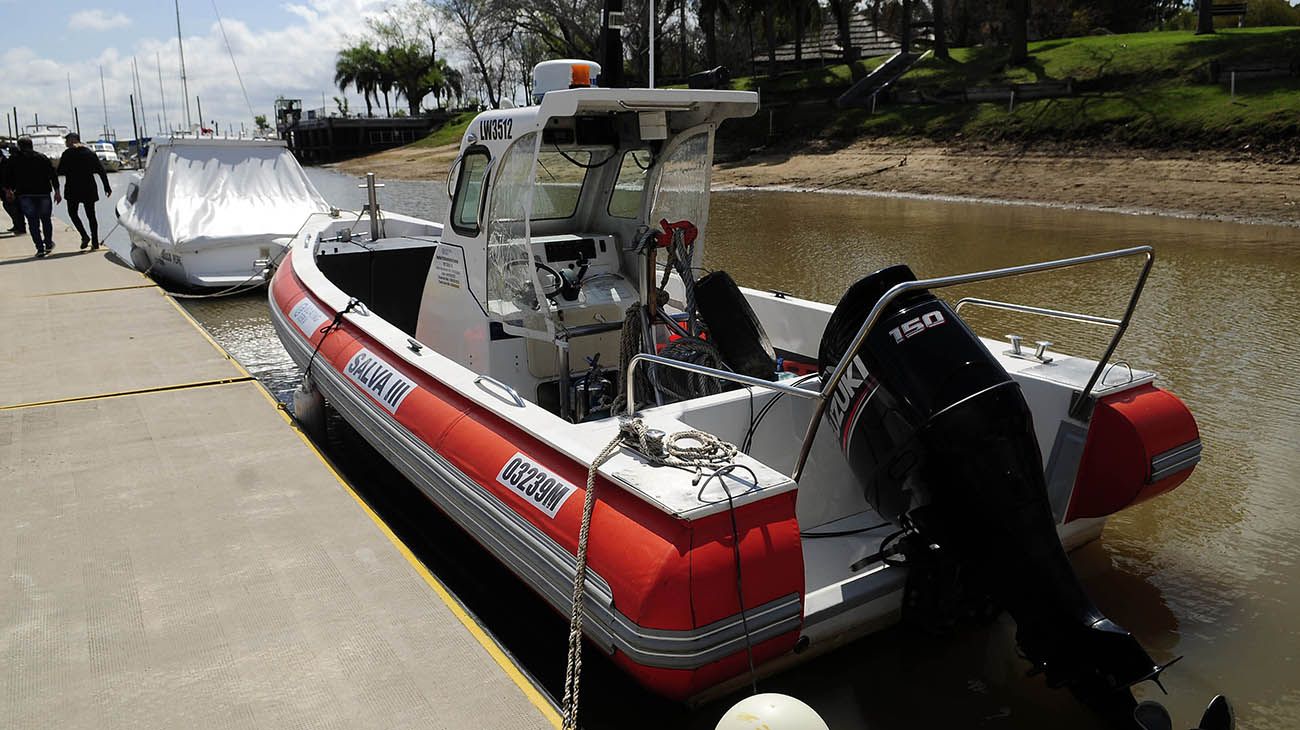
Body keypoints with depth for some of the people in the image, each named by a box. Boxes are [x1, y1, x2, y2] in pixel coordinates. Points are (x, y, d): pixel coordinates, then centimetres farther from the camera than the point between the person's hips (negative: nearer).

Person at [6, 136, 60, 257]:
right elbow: (53, 175, -1)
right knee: (46, 219, 15)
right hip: (43, 193, 1)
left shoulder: (14, 160, 3)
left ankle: (40, 248, -4)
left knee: (33, 222, 1)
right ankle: (48, 244, 20)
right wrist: (57, 192, 1)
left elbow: (8, 179, 6)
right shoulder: (42, 158, 4)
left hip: (24, 195, -1)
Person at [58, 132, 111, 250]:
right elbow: (101, 170, 6)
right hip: (89, 189, 4)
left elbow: (60, 171, -10)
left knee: (72, 212, 11)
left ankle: (85, 236, -5)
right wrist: (107, 187, 10)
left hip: (73, 189, -4)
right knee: (91, 215, 8)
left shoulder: (67, 153, -7)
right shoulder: (90, 152, 7)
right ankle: (95, 243, 6)